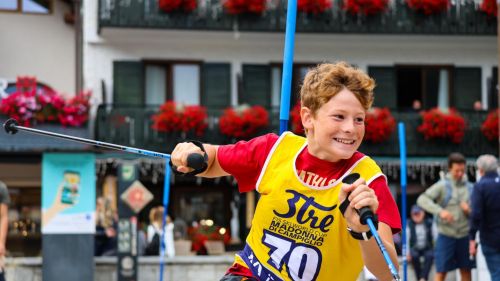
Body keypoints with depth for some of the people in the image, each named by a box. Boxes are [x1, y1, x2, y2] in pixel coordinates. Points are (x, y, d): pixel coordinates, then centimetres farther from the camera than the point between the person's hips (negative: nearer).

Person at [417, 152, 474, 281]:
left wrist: (469, 210, -12)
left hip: (464, 235, 4)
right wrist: (440, 211, -30)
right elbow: (422, 200, -17)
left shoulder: (469, 187, 6)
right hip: (446, 235, -4)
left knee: (466, 270, 11)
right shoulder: (442, 186, -5)